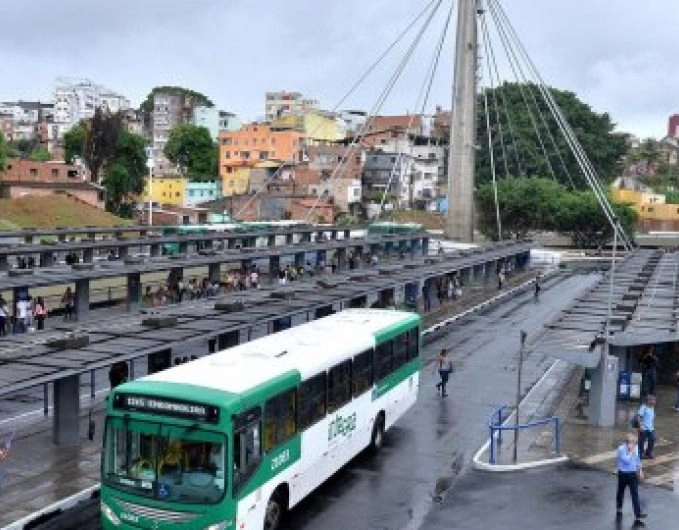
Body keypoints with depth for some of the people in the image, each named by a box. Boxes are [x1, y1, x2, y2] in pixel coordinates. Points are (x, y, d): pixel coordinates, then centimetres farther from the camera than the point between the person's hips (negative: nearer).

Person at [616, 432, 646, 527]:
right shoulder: (621, 449, -19)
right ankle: (619, 511, 31)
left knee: (635, 495, -1)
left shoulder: (636, 448, -1)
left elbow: (638, 459, 14)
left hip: (633, 474, 3)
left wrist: (640, 470, 10)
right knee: (620, 493, 13)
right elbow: (627, 460, -29)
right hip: (623, 474, -3)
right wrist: (631, 451, -27)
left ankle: (637, 518, 4)